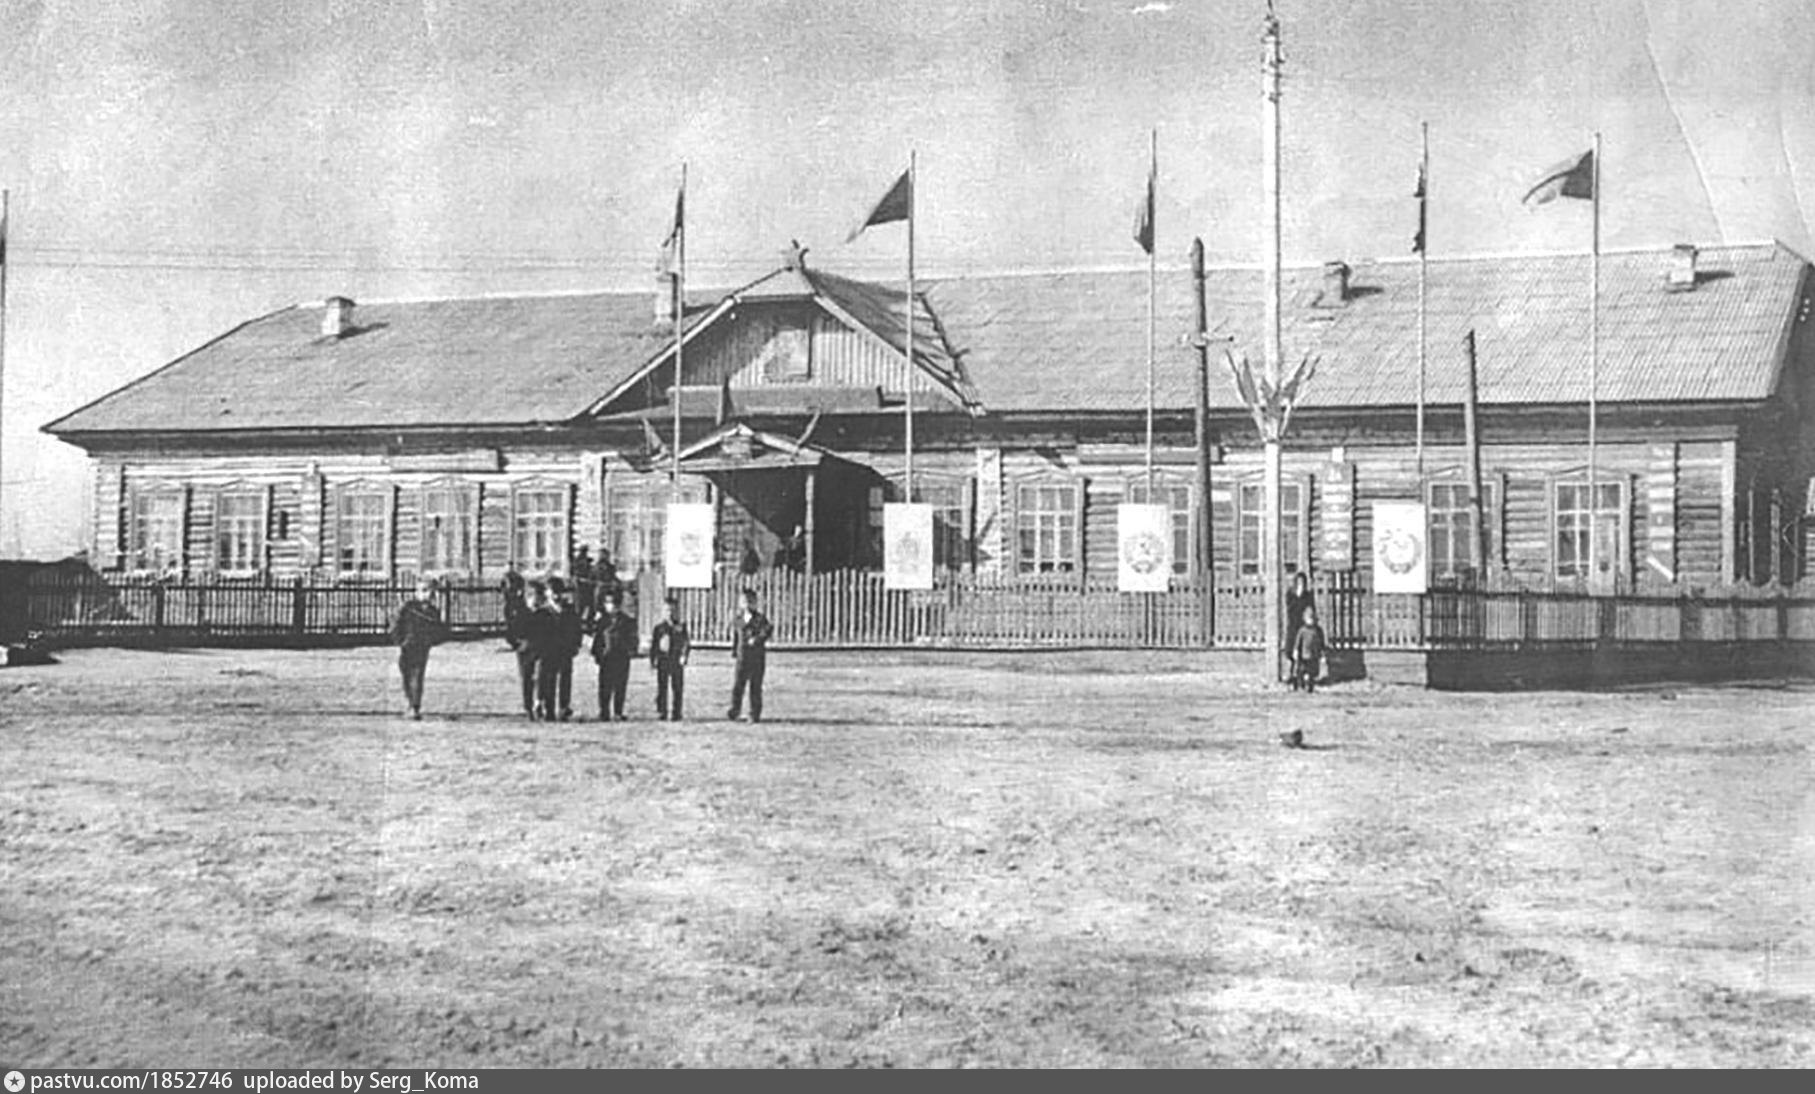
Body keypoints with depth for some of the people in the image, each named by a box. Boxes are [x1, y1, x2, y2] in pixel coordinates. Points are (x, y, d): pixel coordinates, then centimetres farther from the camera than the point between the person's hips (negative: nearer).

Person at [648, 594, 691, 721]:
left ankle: (676, 713, 9)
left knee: (677, 689, 2)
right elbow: (653, 646, 7)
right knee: (662, 689, 0)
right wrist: (652, 661, 0)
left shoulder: (681, 627, 5)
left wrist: (684, 656, -11)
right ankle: (661, 712, 7)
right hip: (662, 662, 0)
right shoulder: (658, 628, 5)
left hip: (677, 663, 0)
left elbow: (687, 644, 4)